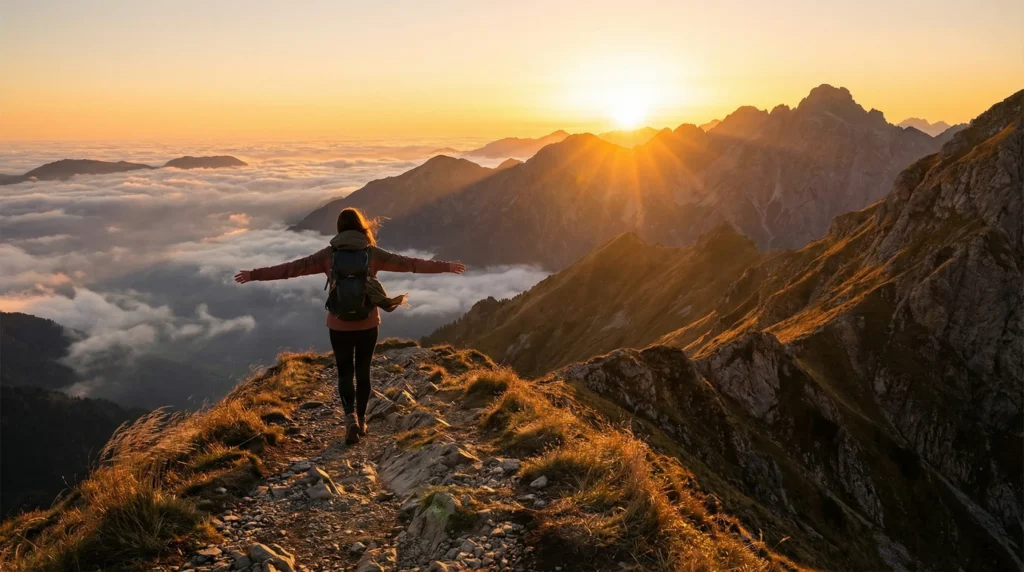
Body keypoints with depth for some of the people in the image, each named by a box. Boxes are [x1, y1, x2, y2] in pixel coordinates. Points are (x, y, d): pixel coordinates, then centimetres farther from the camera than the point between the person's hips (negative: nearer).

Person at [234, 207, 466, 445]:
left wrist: (254, 274, 5)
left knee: (345, 373, 10)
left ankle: (350, 417, -11)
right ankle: (361, 419, 24)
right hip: (368, 324, 1)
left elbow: (291, 268, -3)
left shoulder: (328, 254, -3)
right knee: (363, 371, 15)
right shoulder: (373, 252, -2)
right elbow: (410, 263, 0)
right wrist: (446, 266, 7)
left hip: (339, 325, 0)